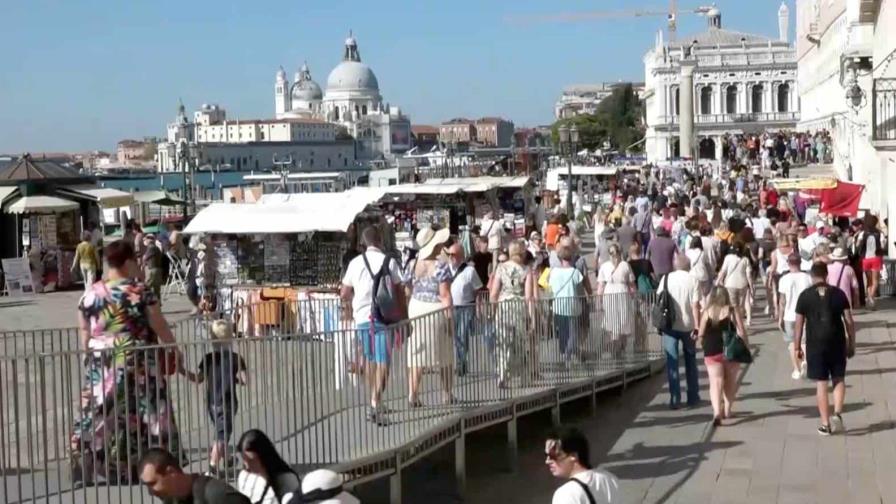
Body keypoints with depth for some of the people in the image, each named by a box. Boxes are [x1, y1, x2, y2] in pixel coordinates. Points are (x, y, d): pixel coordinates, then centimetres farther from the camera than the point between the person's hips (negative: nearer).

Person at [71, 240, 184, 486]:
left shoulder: (90, 295, 1)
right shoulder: (140, 292, -11)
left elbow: (84, 334, 8)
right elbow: (160, 327, -4)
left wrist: (92, 358, 20)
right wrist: (174, 349, 12)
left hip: (100, 369, 4)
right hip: (137, 366, -4)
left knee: (96, 417, 10)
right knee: (144, 417, 4)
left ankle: (84, 473, 14)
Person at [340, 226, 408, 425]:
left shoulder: (355, 263, 3)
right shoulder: (389, 262, -5)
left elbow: (344, 293, 11)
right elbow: (399, 291, -3)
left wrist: (347, 307, 31)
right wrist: (404, 315, 7)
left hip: (362, 317, 3)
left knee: (369, 359, 17)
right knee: (382, 361, -3)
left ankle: (373, 402, 25)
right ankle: (376, 403, -16)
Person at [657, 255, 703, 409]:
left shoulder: (666, 279, 0)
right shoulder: (693, 281, -4)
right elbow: (695, 306, -11)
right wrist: (697, 327, -10)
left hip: (670, 326, 0)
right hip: (687, 326, 0)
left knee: (672, 362, 3)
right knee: (690, 361, 16)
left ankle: (675, 399, -2)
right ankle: (693, 397, 21)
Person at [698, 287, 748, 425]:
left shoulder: (707, 312, -1)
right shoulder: (732, 311, -3)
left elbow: (700, 334, -1)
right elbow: (741, 333, -9)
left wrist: (705, 345, 18)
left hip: (712, 351, -1)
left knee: (715, 382, -3)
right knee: (730, 381, 19)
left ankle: (717, 411, -22)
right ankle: (727, 410, 27)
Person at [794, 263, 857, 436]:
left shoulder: (805, 296, -2)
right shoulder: (838, 293, 1)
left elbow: (799, 324, -2)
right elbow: (849, 321, -1)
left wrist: (797, 347, 6)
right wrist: (852, 344, 8)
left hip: (815, 345, -1)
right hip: (837, 343, 1)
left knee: (821, 383, 4)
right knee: (839, 379, 16)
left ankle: (826, 424, 7)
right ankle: (837, 413, -2)